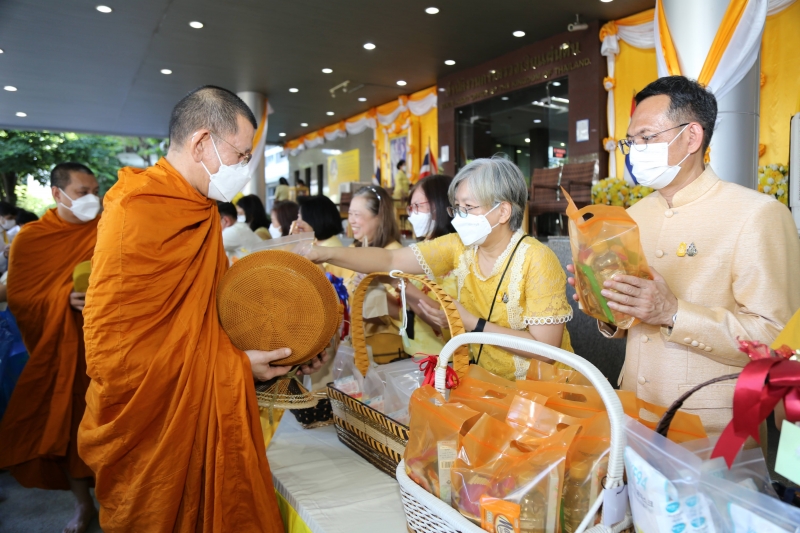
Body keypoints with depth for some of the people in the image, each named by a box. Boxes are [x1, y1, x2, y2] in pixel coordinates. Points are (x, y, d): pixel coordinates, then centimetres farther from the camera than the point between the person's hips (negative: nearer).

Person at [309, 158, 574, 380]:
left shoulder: (537, 261, -20)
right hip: (487, 380, 5)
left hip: (539, 387, -4)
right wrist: (325, 254, -20)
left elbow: (545, 347, -23)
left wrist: (470, 322, -24)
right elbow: (390, 259, -9)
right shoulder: (459, 248, -5)